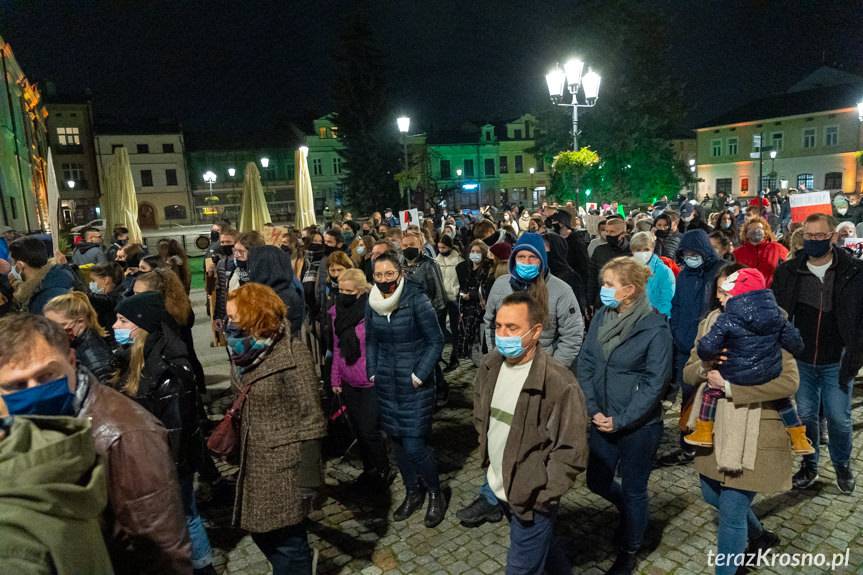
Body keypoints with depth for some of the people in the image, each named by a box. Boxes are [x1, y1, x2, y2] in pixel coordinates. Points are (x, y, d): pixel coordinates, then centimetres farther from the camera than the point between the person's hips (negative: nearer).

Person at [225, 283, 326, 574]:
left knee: (287, 541, 9)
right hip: (256, 462, 8)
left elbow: (311, 419, -20)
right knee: (261, 531, 20)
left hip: (284, 465, -8)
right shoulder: (250, 351, 5)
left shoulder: (292, 353, -19)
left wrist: (307, 480, -20)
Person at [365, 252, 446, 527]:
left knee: (414, 444, -6)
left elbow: (436, 341, -10)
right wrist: (372, 372, 7)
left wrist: (420, 375, -14)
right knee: (396, 440, 13)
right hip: (387, 385, 5)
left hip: (415, 384, -5)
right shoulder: (372, 303, 2)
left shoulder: (416, 299, -15)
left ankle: (435, 493, 20)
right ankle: (412, 492, 34)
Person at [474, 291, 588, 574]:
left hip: (530, 499, -7)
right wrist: (486, 451, 8)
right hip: (500, 487, 7)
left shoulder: (559, 383, -26)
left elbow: (572, 451, -21)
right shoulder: (490, 365, -5)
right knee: (540, 548, 29)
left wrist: (541, 495, -18)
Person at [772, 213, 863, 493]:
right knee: (806, 416, 12)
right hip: (801, 360, 2)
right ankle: (809, 465, 31)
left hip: (837, 361, -2)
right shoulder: (788, 272, -2)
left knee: (839, 418, 8)